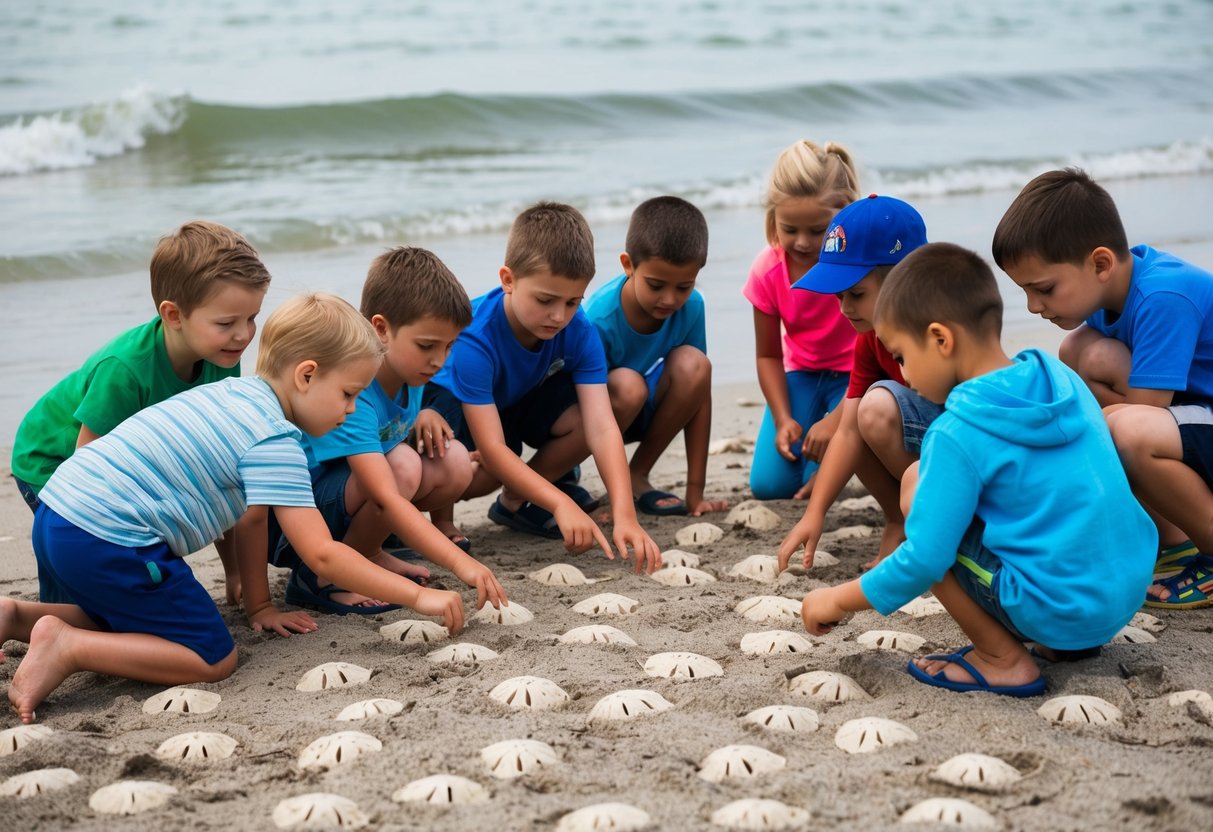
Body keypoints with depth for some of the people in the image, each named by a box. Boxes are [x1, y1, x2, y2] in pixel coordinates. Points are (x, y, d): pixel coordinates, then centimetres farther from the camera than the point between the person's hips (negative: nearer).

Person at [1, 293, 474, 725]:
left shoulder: (235, 393, 16)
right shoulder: (275, 441, -12)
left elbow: (249, 511, 22)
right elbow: (321, 555, -17)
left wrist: (259, 606, 24)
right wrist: (418, 596, -11)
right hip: (107, 541, -9)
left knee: (129, 623, 32)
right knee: (214, 660, -1)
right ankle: (68, 647, -11)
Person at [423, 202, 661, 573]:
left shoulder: (579, 332, -25)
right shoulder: (474, 339, -37)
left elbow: (602, 428, -33)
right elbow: (492, 449, -40)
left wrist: (625, 515, -46)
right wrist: (561, 504, -51)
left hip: (520, 403, 5)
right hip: (456, 405, -5)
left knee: (586, 417, -26)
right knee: (480, 477, -36)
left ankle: (515, 501, 0)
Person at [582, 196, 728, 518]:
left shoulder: (691, 306, -18)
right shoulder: (599, 318, -30)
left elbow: (698, 389, -14)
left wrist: (695, 493, -16)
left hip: (645, 409, 4)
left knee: (693, 364, -25)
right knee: (627, 384, -37)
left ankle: (638, 475, -9)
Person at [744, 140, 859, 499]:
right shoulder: (767, 270, -14)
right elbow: (768, 355, -3)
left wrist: (836, 419, -29)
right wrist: (784, 420, -17)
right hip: (801, 374, 4)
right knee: (768, 484, -11)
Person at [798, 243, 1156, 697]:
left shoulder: (958, 434, -17)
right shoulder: (1061, 379, 4)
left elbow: (924, 561, -17)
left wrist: (838, 600, -1)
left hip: (1058, 611, -8)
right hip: (1128, 593, 8)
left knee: (916, 487, -2)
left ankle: (1003, 660, -1)